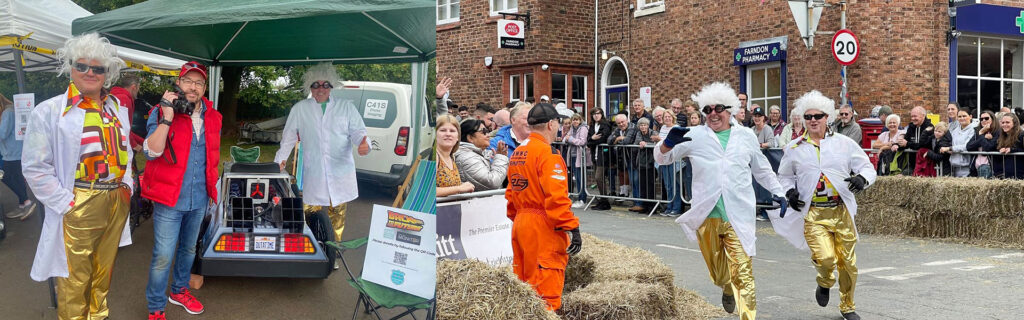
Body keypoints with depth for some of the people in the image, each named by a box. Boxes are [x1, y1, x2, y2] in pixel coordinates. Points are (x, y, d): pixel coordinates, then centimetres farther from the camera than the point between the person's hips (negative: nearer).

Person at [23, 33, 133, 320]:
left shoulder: (117, 109, 12)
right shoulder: (50, 111, -6)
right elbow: (35, 167, -8)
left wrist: (127, 185, 8)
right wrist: (66, 203, -12)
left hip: (117, 201, 5)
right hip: (79, 206, -5)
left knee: (103, 272, 17)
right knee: (75, 279, 1)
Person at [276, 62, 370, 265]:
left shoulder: (346, 107, 9)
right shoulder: (299, 109, 12)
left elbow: (358, 131, 3)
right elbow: (289, 137, 15)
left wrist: (363, 144, -20)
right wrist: (280, 160, 5)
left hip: (340, 173, 0)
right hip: (313, 175, 0)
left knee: (337, 218, 3)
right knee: (310, 215, -4)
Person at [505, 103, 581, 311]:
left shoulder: (517, 153, 14)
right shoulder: (547, 153, -13)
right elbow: (556, 196, -22)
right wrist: (572, 228, -21)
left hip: (520, 223, 9)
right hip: (543, 227, -9)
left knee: (524, 283, 16)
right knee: (547, 287, -5)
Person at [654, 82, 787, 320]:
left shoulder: (746, 136, 10)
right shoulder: (695, 136, 6)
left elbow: (762, 169, 23)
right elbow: (662, 158, 4)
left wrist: (777, 191, 17)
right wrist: (668, 142, -17)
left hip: (738, 218, -1)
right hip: (706, 217, 1)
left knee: (743, 274, -9)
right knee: (718, 272, 17)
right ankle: (727, 289, 49)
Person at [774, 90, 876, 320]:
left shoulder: (844, 143, 4)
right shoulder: (794, 148, 6)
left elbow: (867, 167, 6)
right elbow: (784, 176, 19)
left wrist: (862, 178, -16)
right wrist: (789, 191, -2)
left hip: (842, 211, 1)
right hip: (813, 213, -1)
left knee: (848, 262, 7)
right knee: (825, 257, -19)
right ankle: (824, 284, 17)